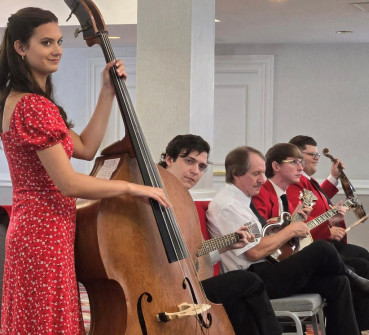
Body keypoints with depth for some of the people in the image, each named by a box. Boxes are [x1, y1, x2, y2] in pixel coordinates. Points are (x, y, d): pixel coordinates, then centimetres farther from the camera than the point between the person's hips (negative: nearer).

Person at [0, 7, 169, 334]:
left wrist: (108, 93, 6)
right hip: (48, 234, -10)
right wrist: (131, 187, -11)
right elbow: (69, 183, -22)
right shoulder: (34, 106, -18)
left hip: (30, 229, 10)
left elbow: (85, 148, 9)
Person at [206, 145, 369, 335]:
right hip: (253, 282, -10)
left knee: (337, 283, -1)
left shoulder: (241, 200, 15)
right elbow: (255, 252, -21)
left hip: (263, 271, 10)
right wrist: (290, 231, -10)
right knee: (322, 249, -17)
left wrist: (293, 220, 6)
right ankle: (353, 279, 14)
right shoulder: (227, 205, -16)